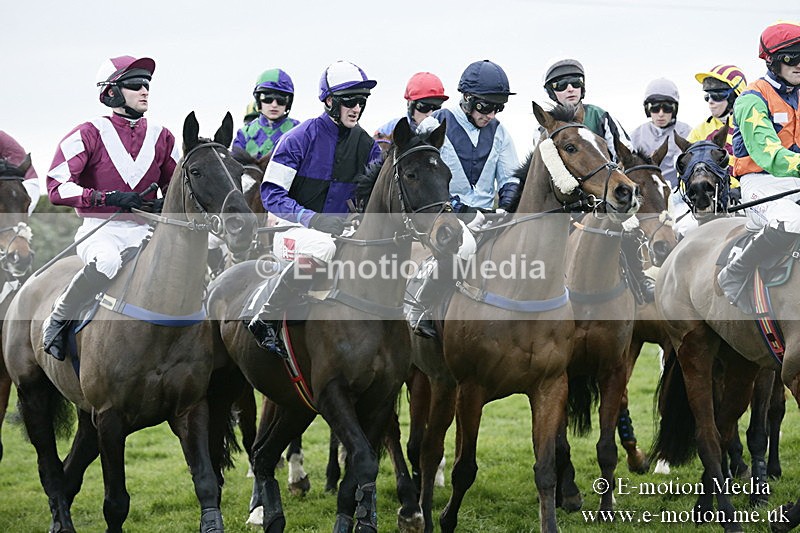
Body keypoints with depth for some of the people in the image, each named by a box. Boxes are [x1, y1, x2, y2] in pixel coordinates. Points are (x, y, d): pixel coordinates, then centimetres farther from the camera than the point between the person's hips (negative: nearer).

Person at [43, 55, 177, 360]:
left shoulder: (161, 137, 11)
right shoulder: (89, 135, -4)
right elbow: (57, 188, -12)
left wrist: (167, 205, -4)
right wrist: (109, 197, -22)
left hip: (143, 229, 5)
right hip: (99, 229, -5)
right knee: (106, 261, -39)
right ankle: (57, 320, -15)